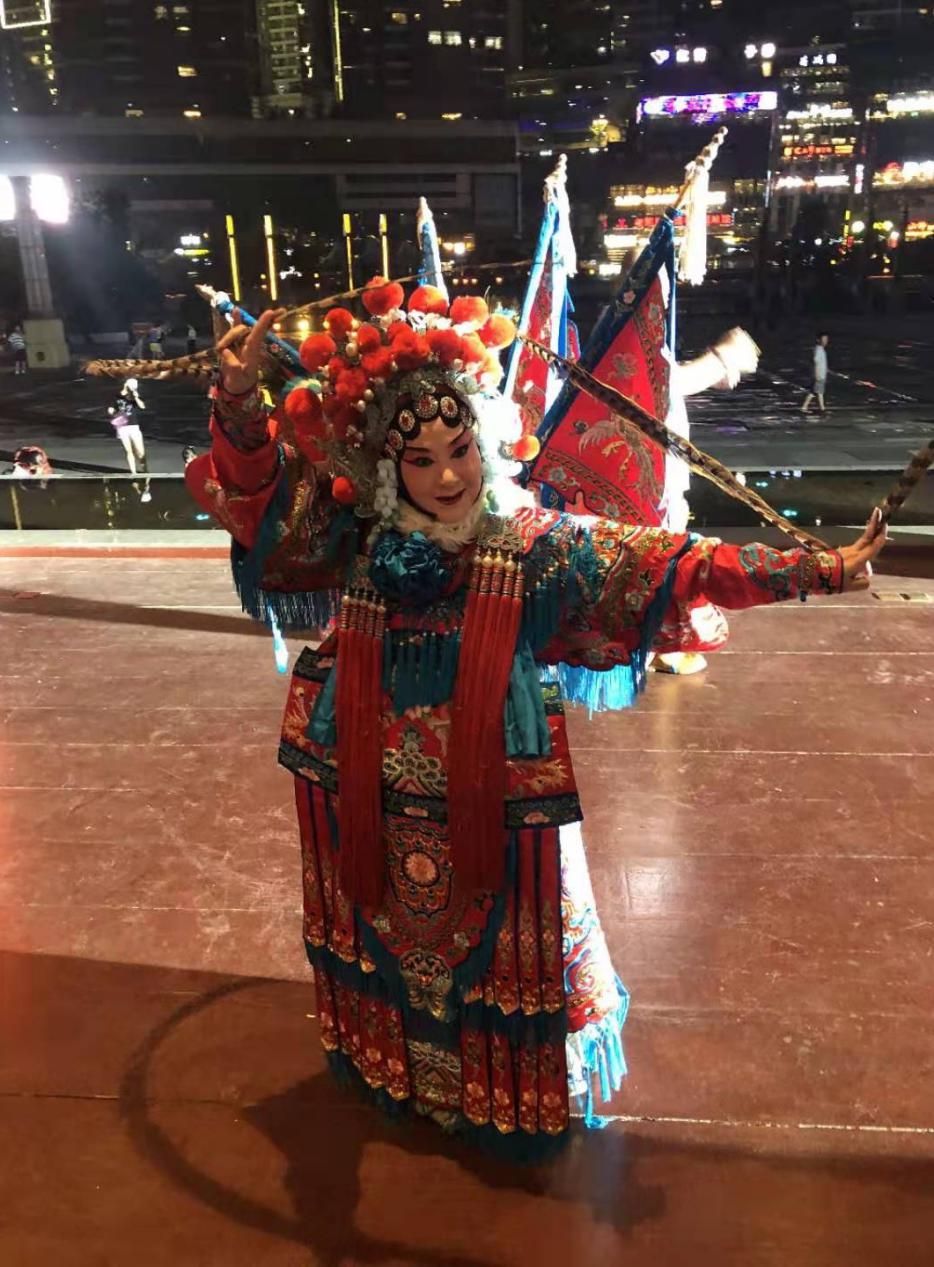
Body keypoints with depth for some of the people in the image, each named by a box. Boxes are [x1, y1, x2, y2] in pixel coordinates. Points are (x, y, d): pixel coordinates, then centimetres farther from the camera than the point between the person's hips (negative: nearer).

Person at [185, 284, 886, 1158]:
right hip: (377, 800, 3)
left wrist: (817, 571, -20)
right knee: (391, 941, 24)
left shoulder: (537, 546, -14)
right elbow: (254, 488, -7)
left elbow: (667, 564, -16)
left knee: (498, 948, 16)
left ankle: (513, 1104, 44)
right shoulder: (357, 536, -8)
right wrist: (239, 401, -26)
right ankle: (393, 1072, 53)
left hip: (494, 804, -2)